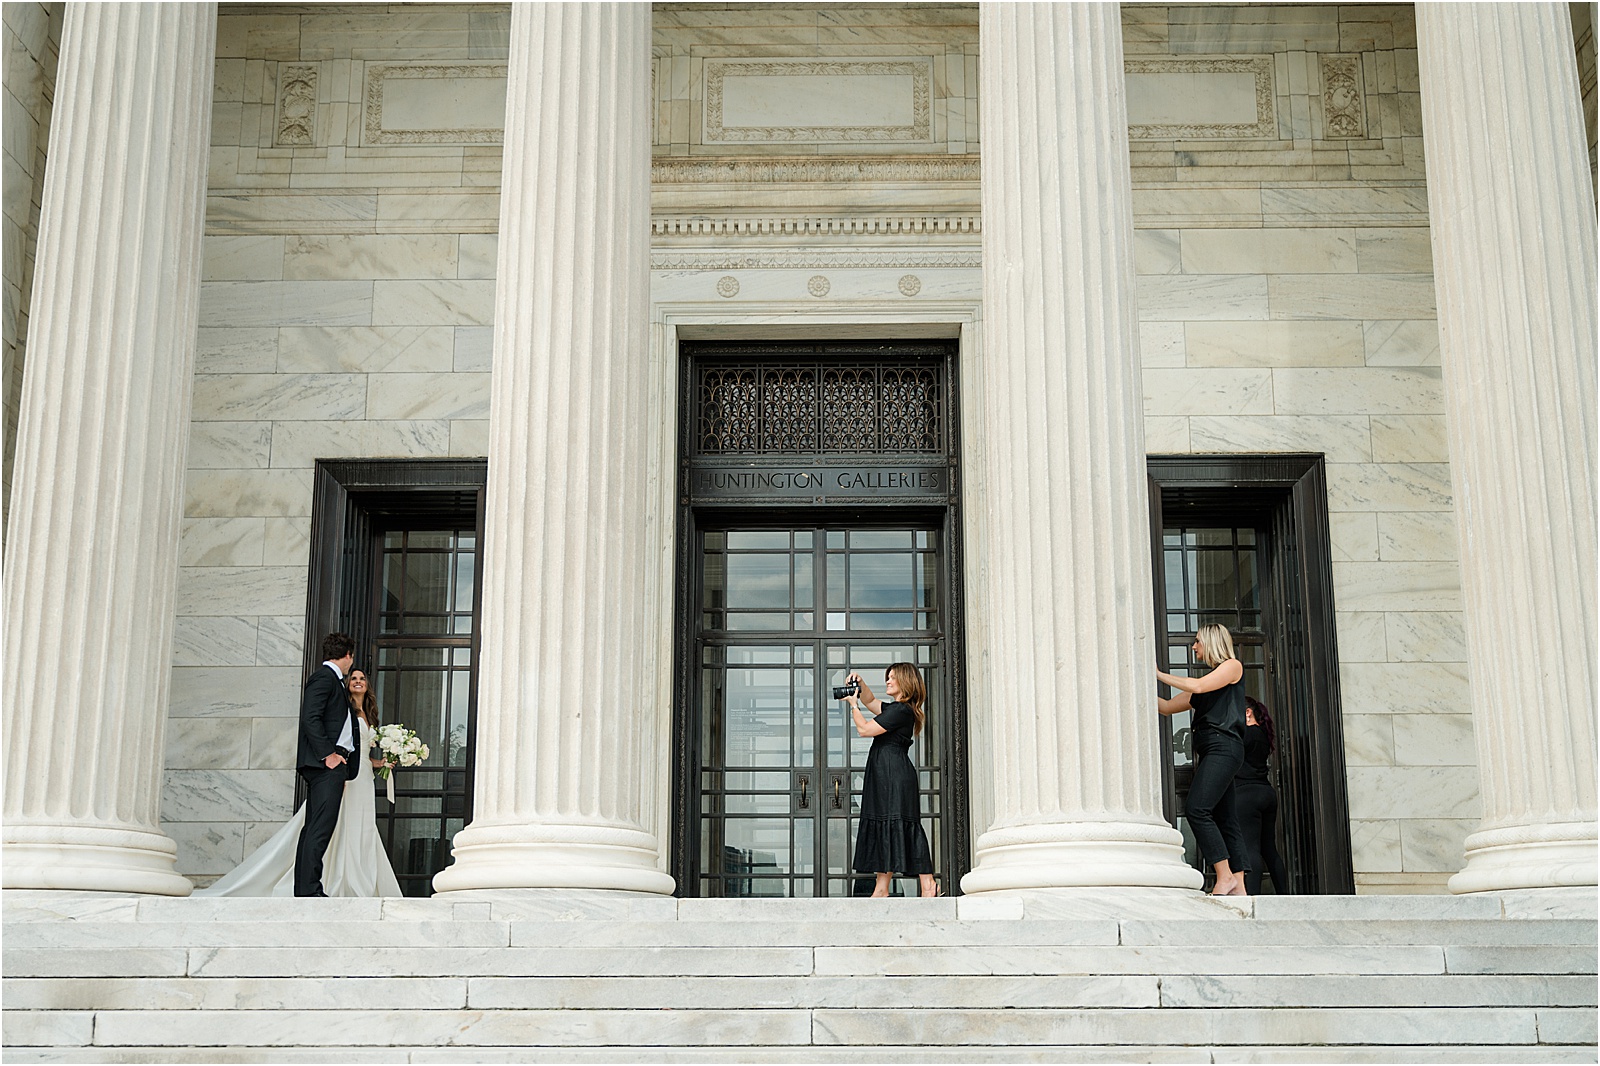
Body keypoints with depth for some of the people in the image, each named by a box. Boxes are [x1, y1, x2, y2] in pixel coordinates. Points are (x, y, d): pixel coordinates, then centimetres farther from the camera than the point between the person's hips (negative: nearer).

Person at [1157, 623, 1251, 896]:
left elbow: (1197, 686, -10)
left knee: (1196, 808, -20)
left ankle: (1225, 876, -20)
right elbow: (1167, 706, 26)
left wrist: (1159, 675, -2)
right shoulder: (1205, 684, 27)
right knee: (1224, 819, 1)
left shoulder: (1233, 666, 5)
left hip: (1224, 745, -8)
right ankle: (1238, 886, -3)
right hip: (1209, 750, 8)